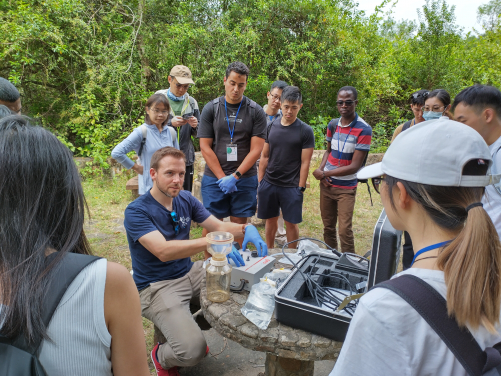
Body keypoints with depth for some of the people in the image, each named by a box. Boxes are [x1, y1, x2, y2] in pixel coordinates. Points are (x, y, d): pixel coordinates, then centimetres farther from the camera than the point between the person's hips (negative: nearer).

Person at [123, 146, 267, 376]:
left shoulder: (186, 200, 2)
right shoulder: (136, 211, -18)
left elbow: (217, 226, 1)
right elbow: (163, 251, -32)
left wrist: (246, 230, -20)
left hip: (190, 272, 7)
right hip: (157, 286, -6)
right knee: (193, 350, -23)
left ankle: (191, 324, 17)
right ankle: (161, 356, 14)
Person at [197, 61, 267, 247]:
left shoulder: (256, 112, 2)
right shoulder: (210, 109, 4)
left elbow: (256, 150, -3)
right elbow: (205, 147, -1)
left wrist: (235, 176, -12)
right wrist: (222, 178, -8)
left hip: (245, 178, 0)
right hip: (214, 177, 0)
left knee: (239, 224, 6)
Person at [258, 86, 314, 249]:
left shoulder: (305, 131, -5)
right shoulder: (271, 126, 4)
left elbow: (305, 162, -6)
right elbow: (264, 156, 8)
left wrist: (300, 188, -9)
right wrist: (260, 181, 5)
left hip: (291, 186, -3)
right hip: (269, 183, 3)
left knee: (291, 222, 6)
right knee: (271, 219, 14)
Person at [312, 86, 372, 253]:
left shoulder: (364, 130, -15)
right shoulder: (332, 124, 3)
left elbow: (355, 166, -17)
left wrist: (324, 173, -15)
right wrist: (320, 170, -4)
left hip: (346, 188, -5)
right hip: (326, 184, 5)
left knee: (345, 230, -7)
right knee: (328, 227, 14)